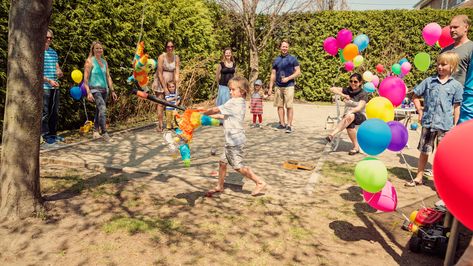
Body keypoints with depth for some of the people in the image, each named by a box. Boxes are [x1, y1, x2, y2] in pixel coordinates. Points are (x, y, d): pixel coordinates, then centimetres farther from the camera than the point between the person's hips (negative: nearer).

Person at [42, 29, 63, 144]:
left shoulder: (53, 52, 14)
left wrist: (60, 72, -7)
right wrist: (49, 80, -18)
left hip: (55, 87, 6)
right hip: (44, 87, -6)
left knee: (54, 112, 11)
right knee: (45, 112, -2)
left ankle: (53, 134, 20)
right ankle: (45, 135, 5)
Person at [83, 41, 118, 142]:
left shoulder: (104, 62, 14)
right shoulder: (90, 61, -3)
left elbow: (108, 77, 18)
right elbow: (86, 78, -7)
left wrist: (112, 91, 15)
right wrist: (88, 92, -16)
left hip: (104, 89, 6)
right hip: (95, 89, -6)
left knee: (99, 111, 12)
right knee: (102, 108, -23)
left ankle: (96, 131, 23)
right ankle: (104, 132, -21)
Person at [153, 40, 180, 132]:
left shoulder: (176, 57, -3)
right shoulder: (162, 57, -15)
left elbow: (177, 73, -7)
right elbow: (160, 73, -16)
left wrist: (177, 86, -13)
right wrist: (165, 87, -17)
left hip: (171, 82, 4)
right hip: (161, 81, -4)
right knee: (161, 103, -7)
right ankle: (160, 125, -5)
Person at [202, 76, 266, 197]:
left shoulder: (234, 102, -17)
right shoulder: (241, 102, 12)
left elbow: (216, 110, -17)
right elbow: (225, 116, 19)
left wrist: (203, 113, -2)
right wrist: (212, 116, 16)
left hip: (235, 141, -10)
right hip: (232, 141, 10)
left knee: (238, 166, -4)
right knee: (223, 162, 16)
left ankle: (260, 182, 3)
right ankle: (219, 186, 28)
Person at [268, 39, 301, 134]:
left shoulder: (293, 59, 2)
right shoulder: (276, 60, 12)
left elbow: (298, 72, -1)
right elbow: (273, 75, 14)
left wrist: (288, 78, -14)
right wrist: (270, 87, 8)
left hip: (289, 86, -4)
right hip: (278, 86, 4)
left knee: (289, 106, -6)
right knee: (279, 105, 6)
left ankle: (289, 125, -2)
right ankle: (282, 124, 14)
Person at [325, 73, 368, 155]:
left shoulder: (363, 94, -4)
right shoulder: (347, 90, 6)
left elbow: (359, 108, -18)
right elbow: (332, 89, -3)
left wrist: (350, 112, -37)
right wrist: (343, 95, -16)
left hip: (360, 117, -3)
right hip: (347, 116, 3)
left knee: (351, 116, -40)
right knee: (350, 125, -36)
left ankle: (332, 135, -50)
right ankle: (356, 147, -26)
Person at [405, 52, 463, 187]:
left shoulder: (456, 85, 1)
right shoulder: (429, 81, 4)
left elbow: (457, 107, 2)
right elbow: (416, 96, 12)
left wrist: (455, 125, 0)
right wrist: (420, 112, 4)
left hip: (445, 125, -1)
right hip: (428, 122, 2)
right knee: (424, 151, 11)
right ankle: (419, 178, 22)